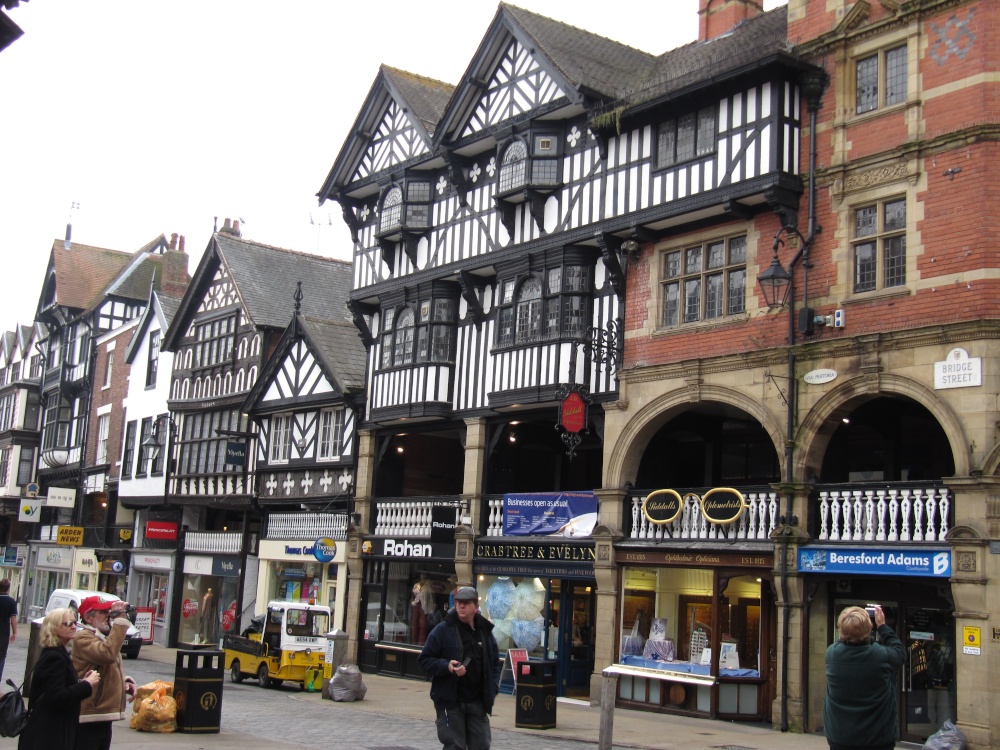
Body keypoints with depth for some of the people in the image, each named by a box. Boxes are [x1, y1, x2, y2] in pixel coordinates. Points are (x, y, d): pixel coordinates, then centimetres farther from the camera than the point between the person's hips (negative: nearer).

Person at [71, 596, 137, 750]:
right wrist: (119, 619, -28)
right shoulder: (83, 638, -15)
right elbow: (108, 654, -33)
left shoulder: (104, 637, 18)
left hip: (104, 716, 10)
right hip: (88, 716, -10)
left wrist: (125, 681, 7)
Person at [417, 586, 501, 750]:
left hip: (478, 702, 4)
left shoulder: (485, 631, 9)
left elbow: (494, 664, 18)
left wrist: (492, 689, 4)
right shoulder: (443, 630, -5)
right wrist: (447, 666, -20)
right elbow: (424, 660, -3)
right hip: (450, 701, -4)